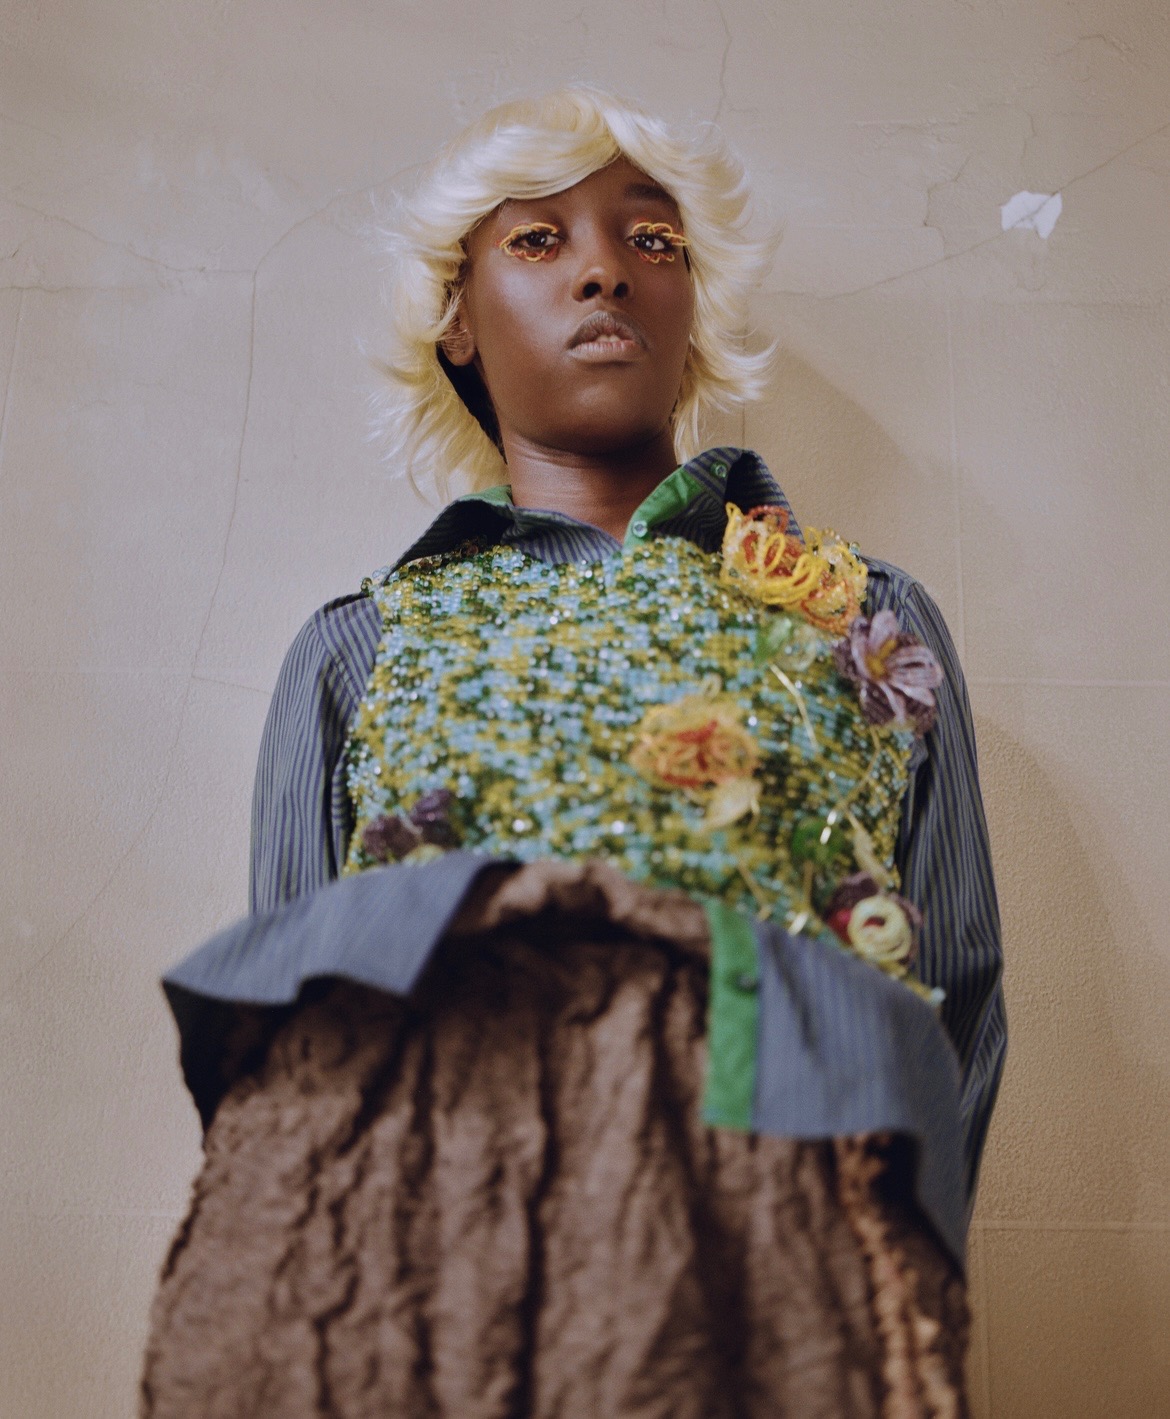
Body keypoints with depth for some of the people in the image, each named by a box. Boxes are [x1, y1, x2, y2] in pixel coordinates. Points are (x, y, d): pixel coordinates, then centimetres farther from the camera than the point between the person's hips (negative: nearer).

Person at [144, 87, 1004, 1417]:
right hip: (383, 1226, 0)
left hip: (760, 1253, 1)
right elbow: (285, 1022, 16)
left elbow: (963, 1008, 15)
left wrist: (882, 1282, 0)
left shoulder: (875, 622, 18)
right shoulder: (357, 647, 17)